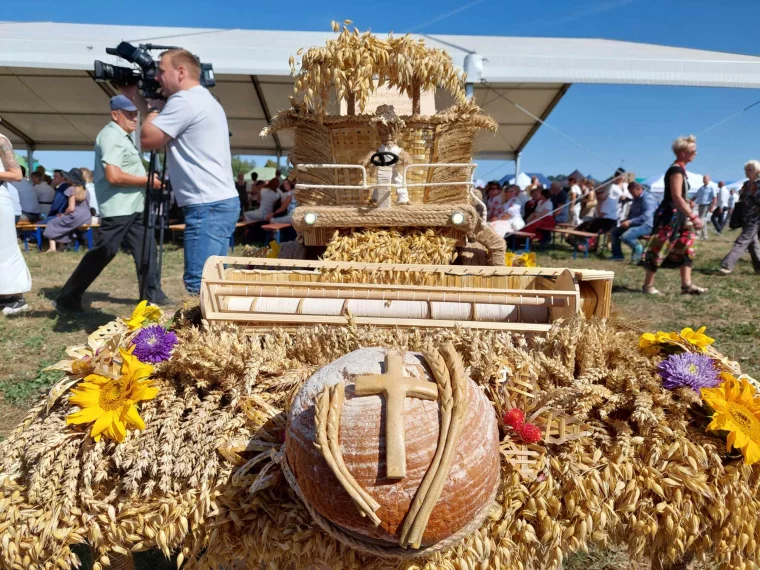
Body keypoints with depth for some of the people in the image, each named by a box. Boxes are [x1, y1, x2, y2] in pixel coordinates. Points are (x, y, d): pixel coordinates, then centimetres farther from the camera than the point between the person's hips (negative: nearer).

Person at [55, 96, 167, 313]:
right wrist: (147, 180, -15)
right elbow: (114, 176, -24)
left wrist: (147, 181, 9)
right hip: (118, 209, -10)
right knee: (101, 254, -5)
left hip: (132, 207, 10)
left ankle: (152, 294, 17)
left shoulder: (123, 137, 19)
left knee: (145, 250, 10)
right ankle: (67, 298, 6)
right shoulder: (111, 136, -13)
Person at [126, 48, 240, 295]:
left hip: (208, 207, -10)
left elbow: (148, 140, -7)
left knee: (199, 286, -11)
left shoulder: (184, 100, -9)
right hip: (222, 203, 10)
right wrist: (137, 99, 25)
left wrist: (154, 106, 7)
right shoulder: (202, 99, 24)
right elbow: (162, 133, 30)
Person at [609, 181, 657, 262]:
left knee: (625, 236, -32)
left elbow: (646, 216, -29)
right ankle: (617, 255, 8)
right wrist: (626, 221, 3)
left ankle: (639, 250, -5)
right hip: (636, 224, 10)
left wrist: (630, 222, -31)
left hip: (646, 225, -10)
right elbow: (632, 214, 25)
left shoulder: (648, 198, -16)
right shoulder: (636, 199, 15)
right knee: (614, 231, 8)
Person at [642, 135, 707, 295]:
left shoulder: (680, 169, 16)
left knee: (686, 249, 10)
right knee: (659, 250, -4)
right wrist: (693, 216, -27)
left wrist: (690, 214, 23)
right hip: (669, 215, -11)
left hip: (679, 215, 11)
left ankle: (686, 285, 13)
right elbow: (676, 197, -25)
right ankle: (648, 285, 4)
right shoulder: (676, 170, -16)